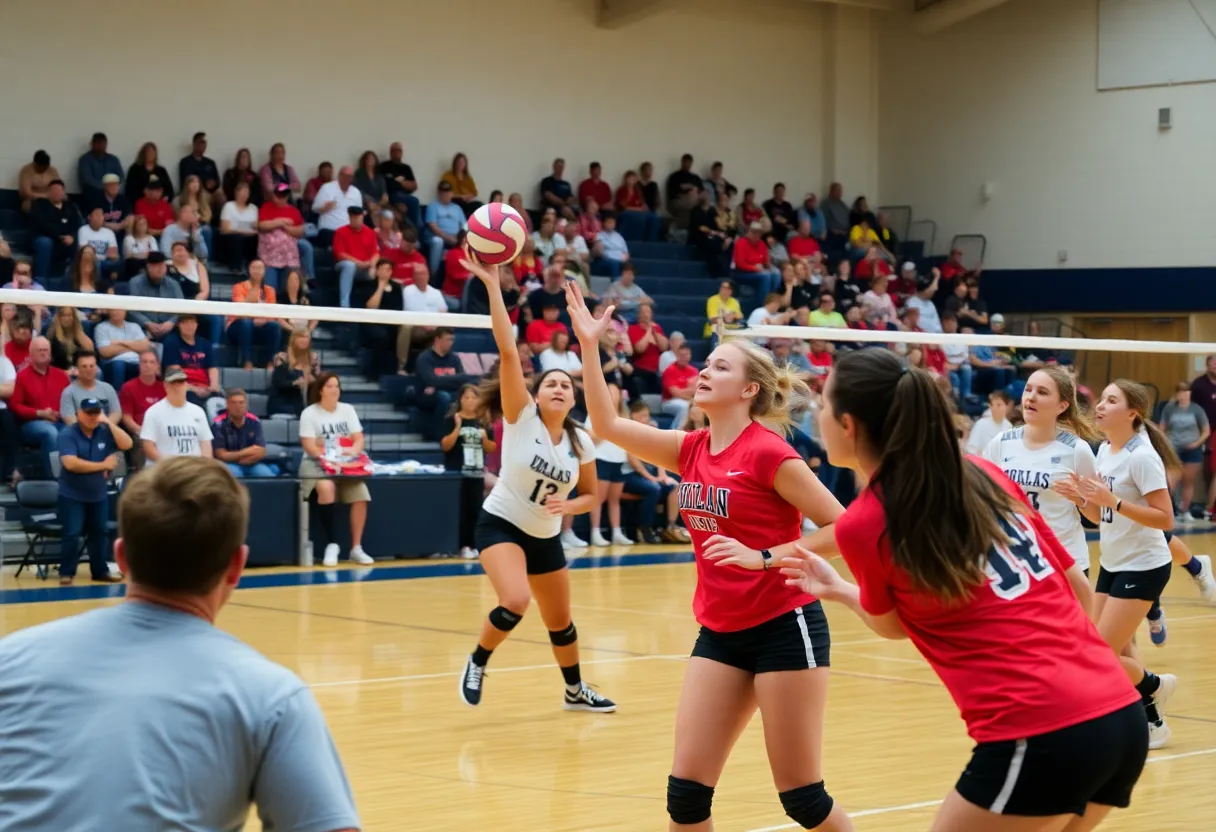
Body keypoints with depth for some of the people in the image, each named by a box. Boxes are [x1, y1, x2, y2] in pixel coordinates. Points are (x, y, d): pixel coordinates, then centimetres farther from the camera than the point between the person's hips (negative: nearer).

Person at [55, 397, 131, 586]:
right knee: (72, 534, -8)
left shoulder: (104, 432, 0)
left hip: (98, 493, 5)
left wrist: (110, 423, -16)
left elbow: (127, 444, -10)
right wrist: (103, 465, -18)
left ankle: (100, 570, 23)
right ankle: (66, 573, 1)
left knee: (98, 533, 12)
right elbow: (71, 463, -25)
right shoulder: (67, 434, -13)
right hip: (72, 494, -5)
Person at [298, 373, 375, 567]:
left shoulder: (347, 410, 10)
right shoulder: (309, 413, -3)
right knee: (326, 488, -37)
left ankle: (356, 548, -14)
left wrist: (353, 451, -18)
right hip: (316, 463, -4)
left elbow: (359, 439, 5)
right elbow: (309, 446, -11)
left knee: (360, 494, -24)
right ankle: (331, 544, -26)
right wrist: (328, 458, -27)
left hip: (345, 463, 4)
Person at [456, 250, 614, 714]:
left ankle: (575, 691, 39)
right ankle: (477, 664, -3)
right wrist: (492, 285, -32)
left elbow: (590, 495, 10)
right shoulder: (521, 418, -14)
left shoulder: (580, 442, -3)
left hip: (546, 537, 5)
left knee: (560, 622, 15)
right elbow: (507, 351, -24)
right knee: (515, 602, -29)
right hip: (500, 525, -5)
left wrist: (569, 505, -14)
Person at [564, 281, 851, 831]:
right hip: (720, 632, 7)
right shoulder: (692, 450, 7)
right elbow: (607, 425, 9)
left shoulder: (768, 453, -13)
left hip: (783, 628, -7)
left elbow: (841, 527, -13)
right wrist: (589, 345, 2)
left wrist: (763, 558, -21)